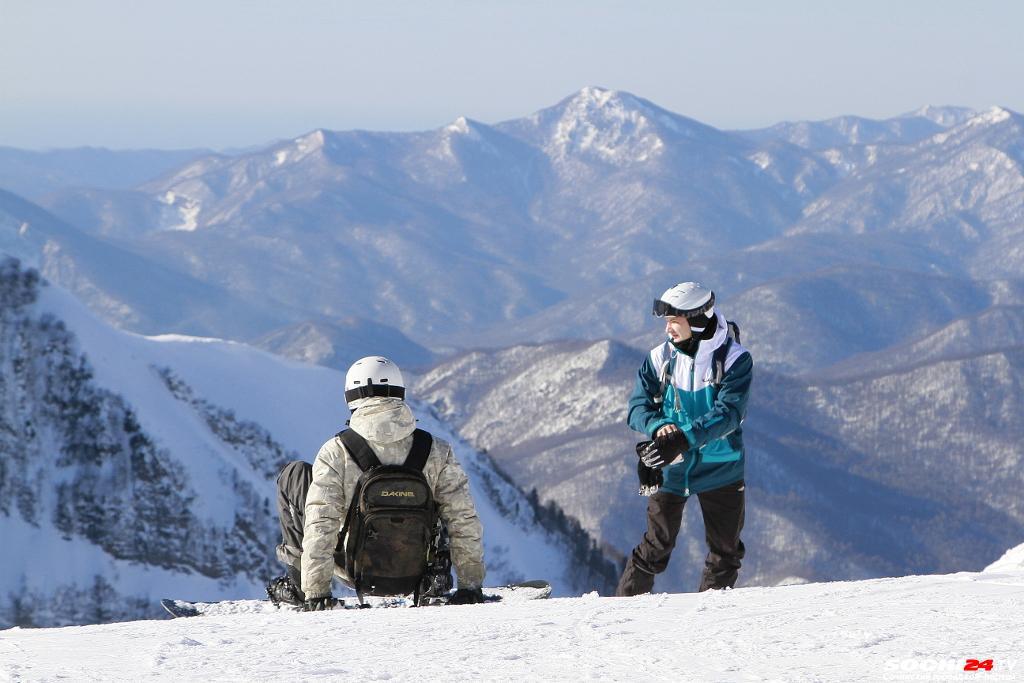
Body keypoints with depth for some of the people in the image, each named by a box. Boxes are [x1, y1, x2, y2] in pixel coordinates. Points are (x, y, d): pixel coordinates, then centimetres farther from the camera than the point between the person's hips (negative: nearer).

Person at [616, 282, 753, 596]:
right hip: (670, 467, 1)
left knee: (725, 553, 8)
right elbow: (638, 405, -2)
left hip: (720, 468, -1)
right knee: (656, 548, -1)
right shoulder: (661, 357, -3)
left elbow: (728, 413, -22)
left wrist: (685, 438, -36)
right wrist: (659, 427, -27)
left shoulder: (735, 359, -12)